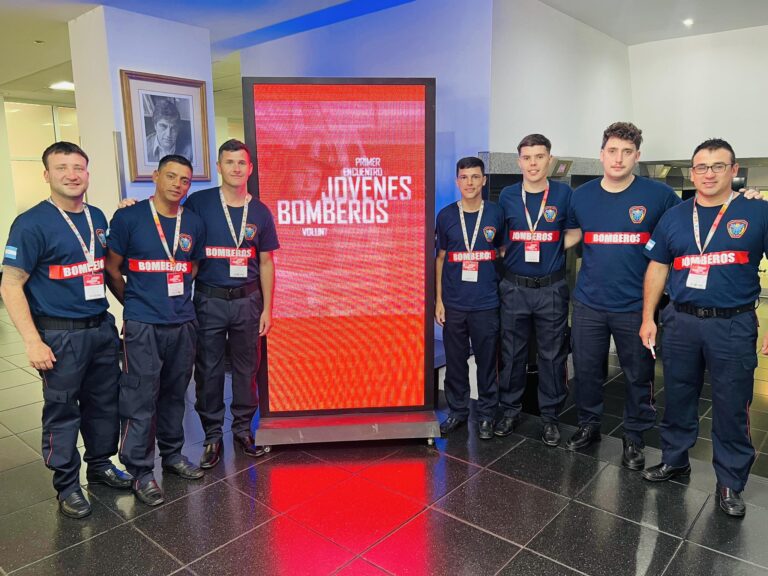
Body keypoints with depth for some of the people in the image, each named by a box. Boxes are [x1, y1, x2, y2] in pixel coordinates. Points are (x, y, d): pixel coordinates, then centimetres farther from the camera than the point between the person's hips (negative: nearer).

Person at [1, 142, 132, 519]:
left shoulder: (97, 217, 8)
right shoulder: (31, 223, -11)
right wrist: (33, 341, -17)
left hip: (102, 328, 6)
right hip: (61, 335, -6)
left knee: (104, 403, 16)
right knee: (62, 412, 7)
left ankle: (100, 465, 35)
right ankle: (67, 485, 24)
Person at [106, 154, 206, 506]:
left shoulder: (194, 223, 6)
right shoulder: (129, 217, -6)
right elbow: (112, 269, 1)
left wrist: (179, 301, 14)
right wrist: (135, 304, 7)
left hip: (183, 324, 4)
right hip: (142, 326, -4)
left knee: (174, 394, 16)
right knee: (140, 401, 1)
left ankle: (172, 454, 33)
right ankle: (140, 471, 16)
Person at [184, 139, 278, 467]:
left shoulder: (260, 212, 4)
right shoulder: (198, 203, -3)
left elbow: (266, 262, 8)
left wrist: (267, 308, 5)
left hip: (247, 300, 2)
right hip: (209, 300, -2)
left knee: (247, 368, 10)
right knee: (208, 370, 6)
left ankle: (243, 428, 27)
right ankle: (212, 435, 22)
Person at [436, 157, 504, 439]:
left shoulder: (496, 214, 0)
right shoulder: (446, 215, 3)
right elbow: (440, 258, 7)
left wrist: (503, 291, 0)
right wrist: (438, 299, 3)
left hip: (486, 302, -1)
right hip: (453, 303, 1)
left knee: (487, 361, 8)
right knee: (455, 361, 10)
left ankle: (486, 414, 23)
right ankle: (457, 411, 26)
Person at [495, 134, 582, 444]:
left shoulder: (564, 193, -2)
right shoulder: (507, 195, 3)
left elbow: (574, 233, 6)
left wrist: (548, 250, -6)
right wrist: (506, 252, -1)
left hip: (551, 288, -1)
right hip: (514, 287, 2)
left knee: (552, 355, 8)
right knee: (512, 353, 10)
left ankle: (550, 416, 23)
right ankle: (509, 410, 26)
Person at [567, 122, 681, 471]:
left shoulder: (659, 195, -6)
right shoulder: (581, 196, 2)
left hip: (636, 305, -2)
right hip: (588, 303, 2)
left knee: (638, 376, 10)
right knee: (586, 370, 12)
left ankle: (634, 437, 30)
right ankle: (588, 425, 34)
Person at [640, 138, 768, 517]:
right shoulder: (674, 217, 6)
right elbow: (657, 268, 10)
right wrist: (648, 318, 6)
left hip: (733, 325, -3)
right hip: (680, 321, 3)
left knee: (731, 408, 7)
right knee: (677, 398, 14)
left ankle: (730, 482, 23)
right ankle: (675, 460, 33)